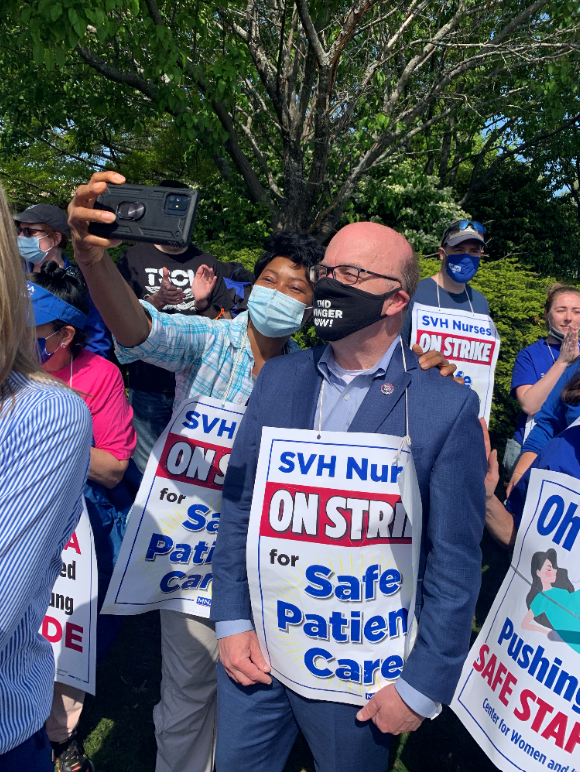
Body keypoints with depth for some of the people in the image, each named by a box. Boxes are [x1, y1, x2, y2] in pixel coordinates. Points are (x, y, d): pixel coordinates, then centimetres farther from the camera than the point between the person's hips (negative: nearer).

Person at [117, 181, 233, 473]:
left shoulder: (206, 264, 9)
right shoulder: (133, 258, 4)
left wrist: (203, 303, -13)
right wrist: (156, 301, -19)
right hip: (148, 386, -1)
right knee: (147, 468, 7)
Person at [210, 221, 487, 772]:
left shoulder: (449, 407, -13)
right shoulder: (278, 378, -1)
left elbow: (454, 561, -10)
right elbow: (238, 506, 2)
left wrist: (422, 686, -9)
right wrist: (231, 622, -1)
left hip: (359, 672, -3)